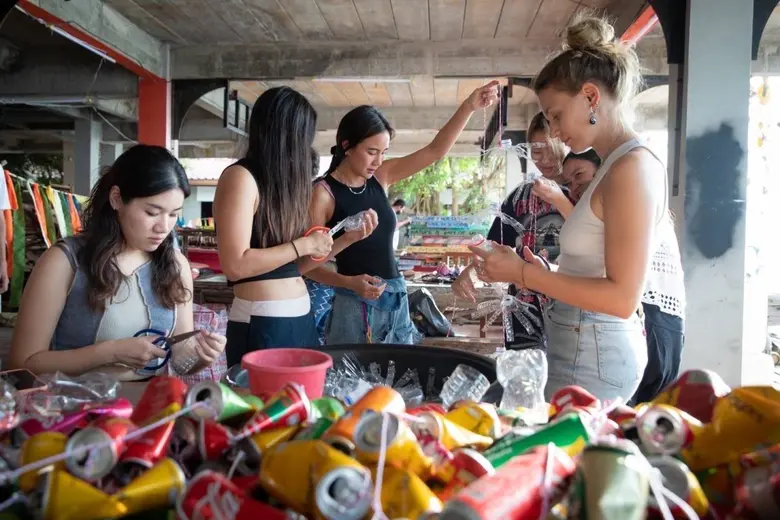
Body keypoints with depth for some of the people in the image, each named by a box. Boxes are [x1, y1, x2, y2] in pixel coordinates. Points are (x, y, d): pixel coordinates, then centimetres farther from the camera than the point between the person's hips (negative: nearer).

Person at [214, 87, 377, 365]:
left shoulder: (280, 183, 13)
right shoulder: (240, 177, -10)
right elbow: (235, 265, -20)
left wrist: (347, 239, 11)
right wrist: (304, 245, -13)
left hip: (301, 317, 8)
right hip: (262, 324, -8)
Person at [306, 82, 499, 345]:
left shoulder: (380, 177, 4)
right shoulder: (324, 193, -11)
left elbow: (436, 150, 2)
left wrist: (469, 106, -8)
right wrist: (349, 282, -25)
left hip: (397, 298, 6)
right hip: (355, 304, -6)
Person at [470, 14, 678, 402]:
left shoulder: (631, 167, -16)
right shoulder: (619, 166, 13)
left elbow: (622, 297, -22)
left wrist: (525, 274, -19)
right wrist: (539, 275, 8)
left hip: (591, 358, -9)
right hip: (585, 350, 9)